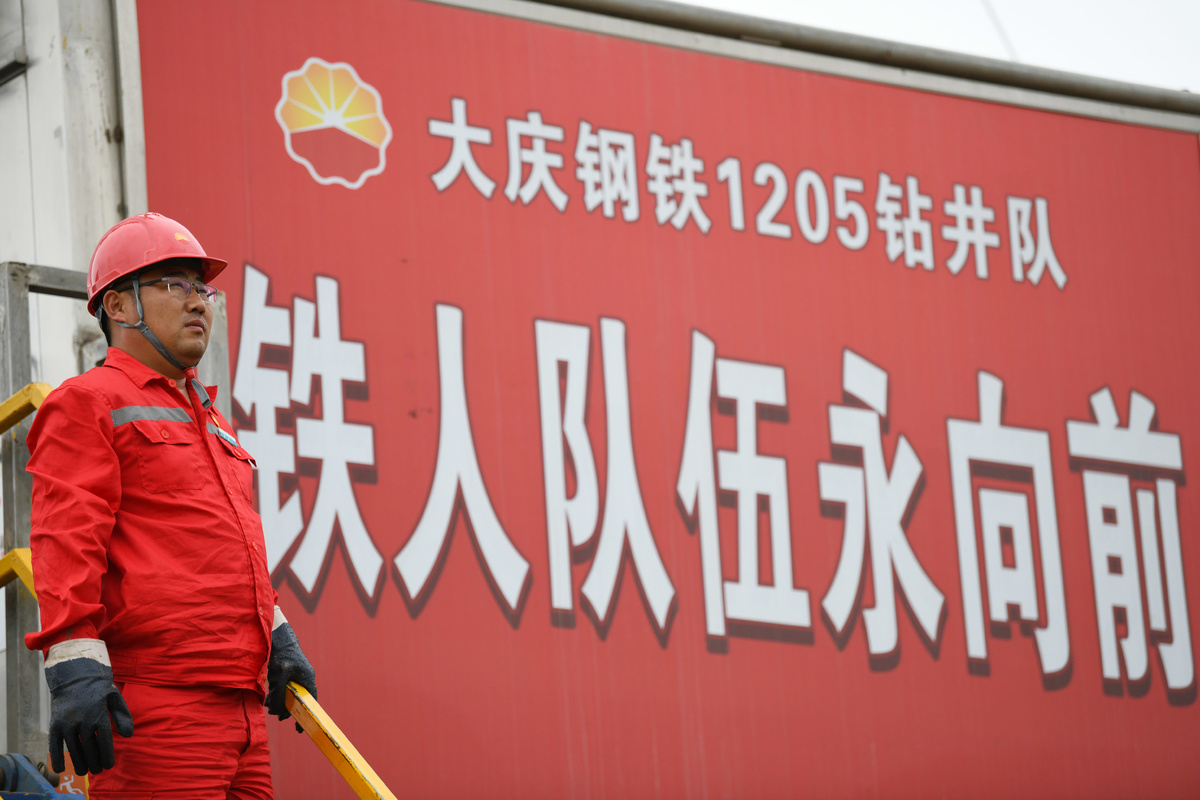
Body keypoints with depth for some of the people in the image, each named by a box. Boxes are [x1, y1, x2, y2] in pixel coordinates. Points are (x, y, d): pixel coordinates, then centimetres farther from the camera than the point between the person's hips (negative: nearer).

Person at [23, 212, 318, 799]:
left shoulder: (210, 421, 27)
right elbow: (66, 545, -11)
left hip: (240, 703, 9)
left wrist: (278, 638, 27)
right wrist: (74, 666, -21)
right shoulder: (86, 404, 0)